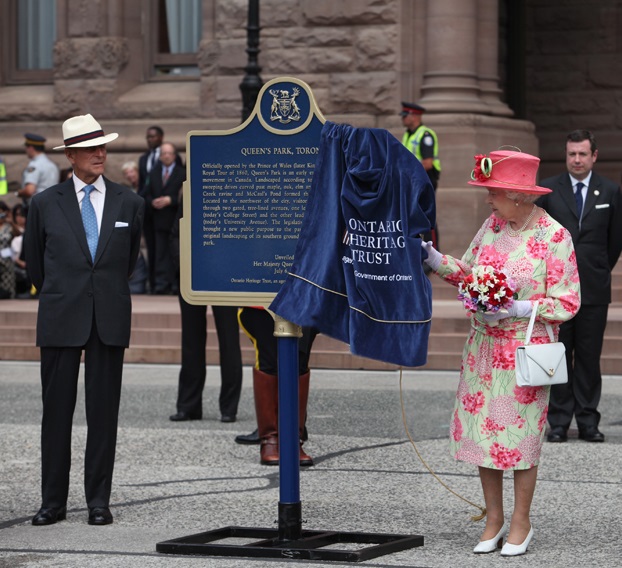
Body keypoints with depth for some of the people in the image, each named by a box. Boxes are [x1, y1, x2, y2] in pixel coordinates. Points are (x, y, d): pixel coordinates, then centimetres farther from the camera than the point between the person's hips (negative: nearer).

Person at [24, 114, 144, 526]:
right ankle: (53, 501, 8)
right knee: (57, 410, 2)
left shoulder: (129, 203, 5)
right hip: (60, 320, -1)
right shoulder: (46, 204, 2)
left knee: (104, 411, 3)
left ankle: (99, 501, 9)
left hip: (110, 318, 1)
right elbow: (35, 262, 14)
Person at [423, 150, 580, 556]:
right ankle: (494, 519, 20)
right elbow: (467, 272, 14)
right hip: (484, 346, 6)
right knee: (481, 429, 7)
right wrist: (434, 259, -1)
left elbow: (568, 302, -11)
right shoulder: (493, 226, 4)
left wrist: (518, 309, -21)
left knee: (520, 435, 1)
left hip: (526, 349, -6)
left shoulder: (554, 237, -13)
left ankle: (521, 522, 16)